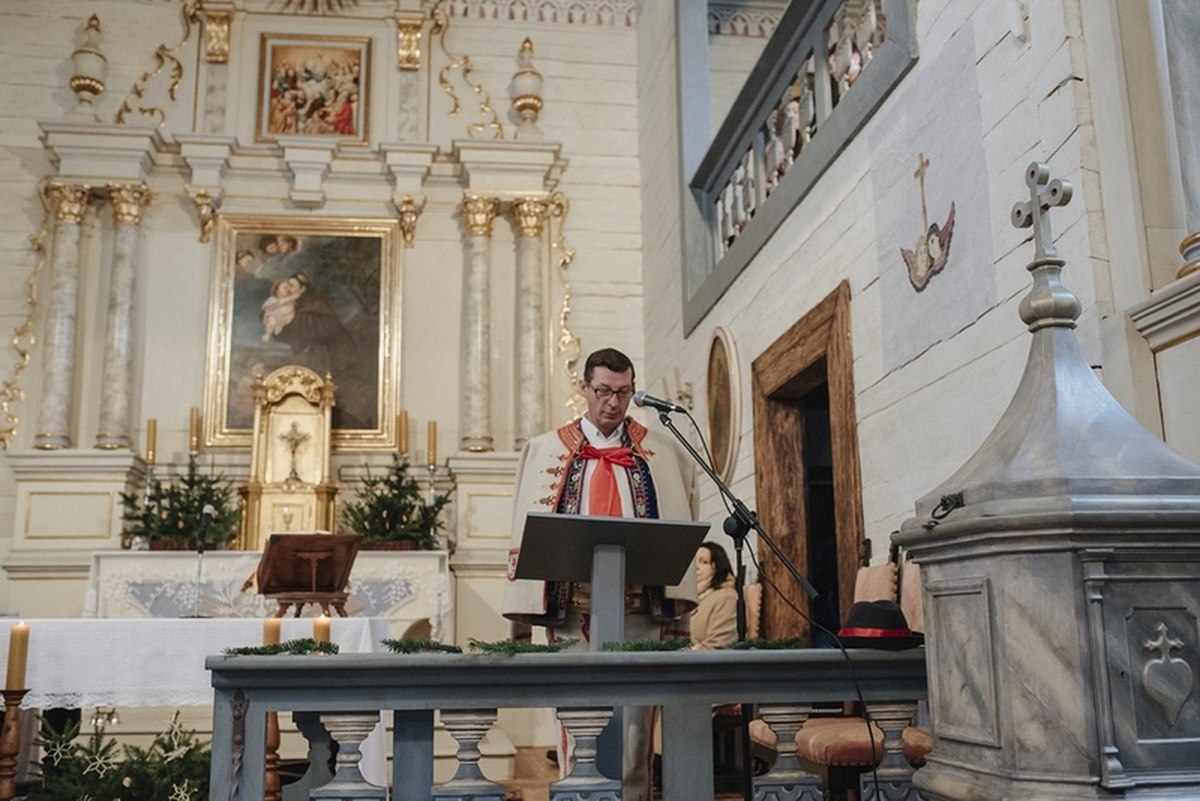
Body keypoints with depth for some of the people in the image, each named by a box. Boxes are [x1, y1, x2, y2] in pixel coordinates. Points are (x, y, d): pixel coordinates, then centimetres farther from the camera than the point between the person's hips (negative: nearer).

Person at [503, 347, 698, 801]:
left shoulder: (661, 452, 10)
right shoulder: (546, 451, 9)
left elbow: (677, 528, 8)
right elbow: (530, 529, 6)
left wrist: (677, 608, -2)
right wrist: (523, 611, -3)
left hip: (638, 612, 0)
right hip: (572, 610, 0)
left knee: (632, 724, 0)